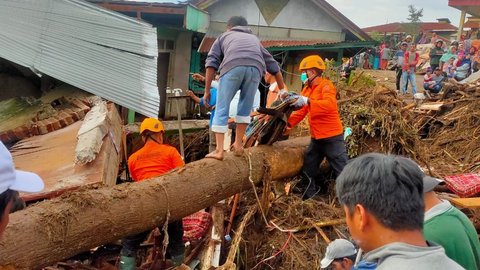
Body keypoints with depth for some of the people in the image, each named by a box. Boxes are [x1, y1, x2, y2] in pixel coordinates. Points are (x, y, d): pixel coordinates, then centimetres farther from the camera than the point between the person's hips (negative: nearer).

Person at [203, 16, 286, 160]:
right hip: (255, 68, 2)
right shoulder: (254, 39, 42)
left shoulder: (224, 36, 35)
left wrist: (207, 91, 17)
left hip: (233, 66, -2)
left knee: (222, 109, 3)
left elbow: (211, 62, 18)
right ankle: (238, 144, 18)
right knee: (245, 108, 19)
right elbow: (273, 65, 39)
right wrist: (282, 91, 45)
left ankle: (219, 150, -2)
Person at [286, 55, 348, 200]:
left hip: (332, 137, -9)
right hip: (316, 138, 9)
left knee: (342, 171, -3)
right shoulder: (307, 89, 13)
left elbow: (330, 104, -31)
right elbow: (301, 111, 10)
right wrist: (289, 123, -3)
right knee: (308, 171, 15)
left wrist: (308, 101, -40)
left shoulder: (326, 85, -12)